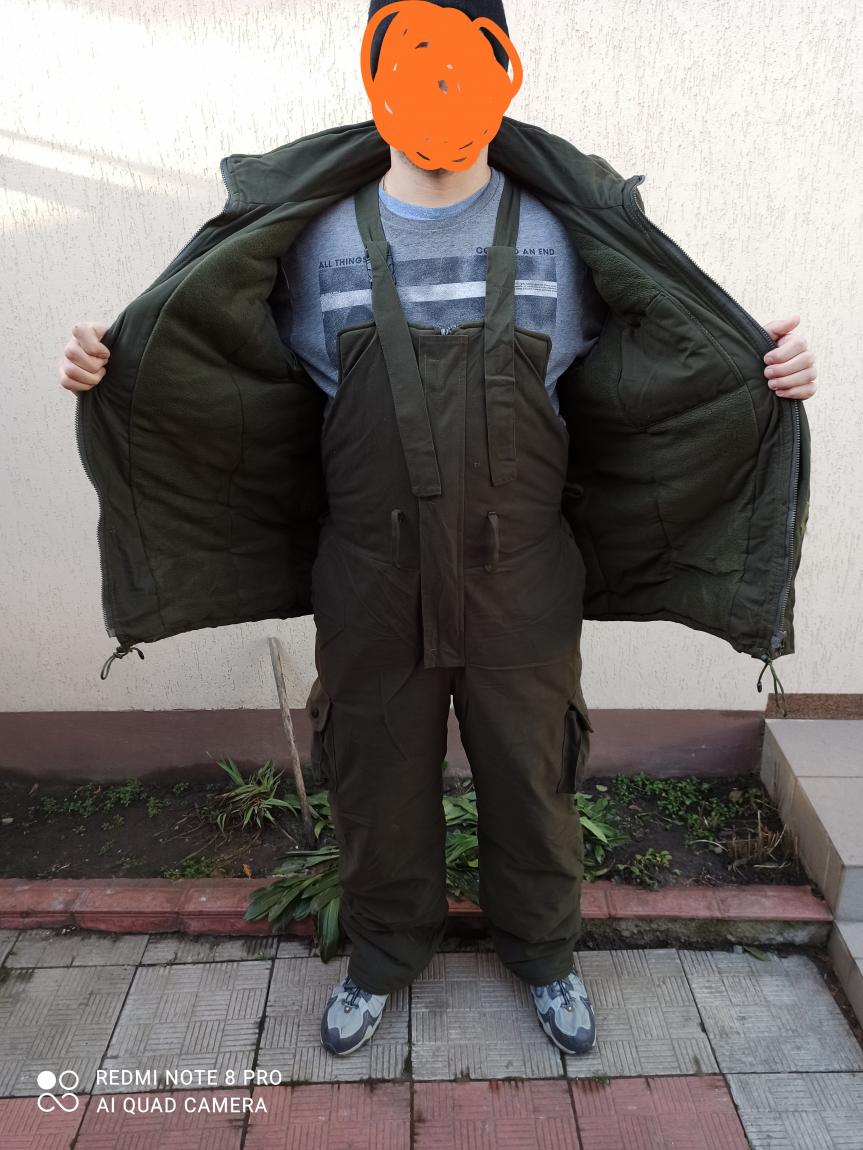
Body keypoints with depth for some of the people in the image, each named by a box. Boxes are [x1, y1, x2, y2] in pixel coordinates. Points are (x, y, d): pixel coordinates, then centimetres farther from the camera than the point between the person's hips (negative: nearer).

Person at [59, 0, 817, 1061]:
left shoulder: (561, 232, 1)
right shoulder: (320, 239, 1)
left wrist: (764, 371, -4)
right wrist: (114, 368, -2)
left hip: (522, 585, 0)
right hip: (373, 587, 1)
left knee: (531, 777, 16)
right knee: (378, 780, 16)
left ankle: (543, 954, 46)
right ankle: (383, 957, 46)